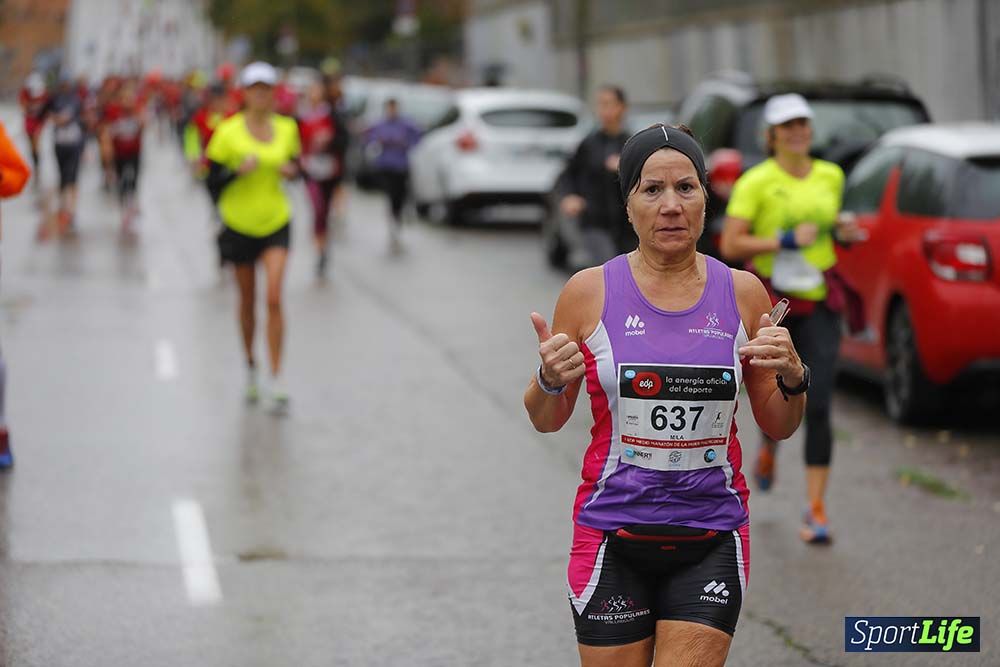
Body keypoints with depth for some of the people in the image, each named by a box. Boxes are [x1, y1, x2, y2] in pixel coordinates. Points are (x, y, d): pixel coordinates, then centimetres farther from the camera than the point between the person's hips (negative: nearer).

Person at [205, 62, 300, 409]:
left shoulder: (287, 128, 0)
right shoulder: (228, 132, -9)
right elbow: (212, 181, -7)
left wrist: (291, 170, -7)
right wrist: (239, 171, -24)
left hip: (276, 223, 1)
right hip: (240, 225, -1)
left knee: (274, 299, -12)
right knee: (247, 299, 11)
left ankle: (277, 379, -9)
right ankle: (250, 365, 33)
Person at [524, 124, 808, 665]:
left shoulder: (743, 293, 2)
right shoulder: (588, 292, -3)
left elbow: (777, 426, 10)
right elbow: (547, 420, 7)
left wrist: (792, 378, -11)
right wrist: (550, 381, -14)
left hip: (712, 541, 1)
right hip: (612, 536, -1)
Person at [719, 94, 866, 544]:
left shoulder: (831, 176, 6)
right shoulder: (756, 182, -8)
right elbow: (730, 245, -13)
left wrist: (843, 233, 2)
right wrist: (787, 241, -20)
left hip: (819, 303, 2)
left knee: (818, 406, -9)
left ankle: (816, 510, -6)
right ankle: (769, 446, 47)